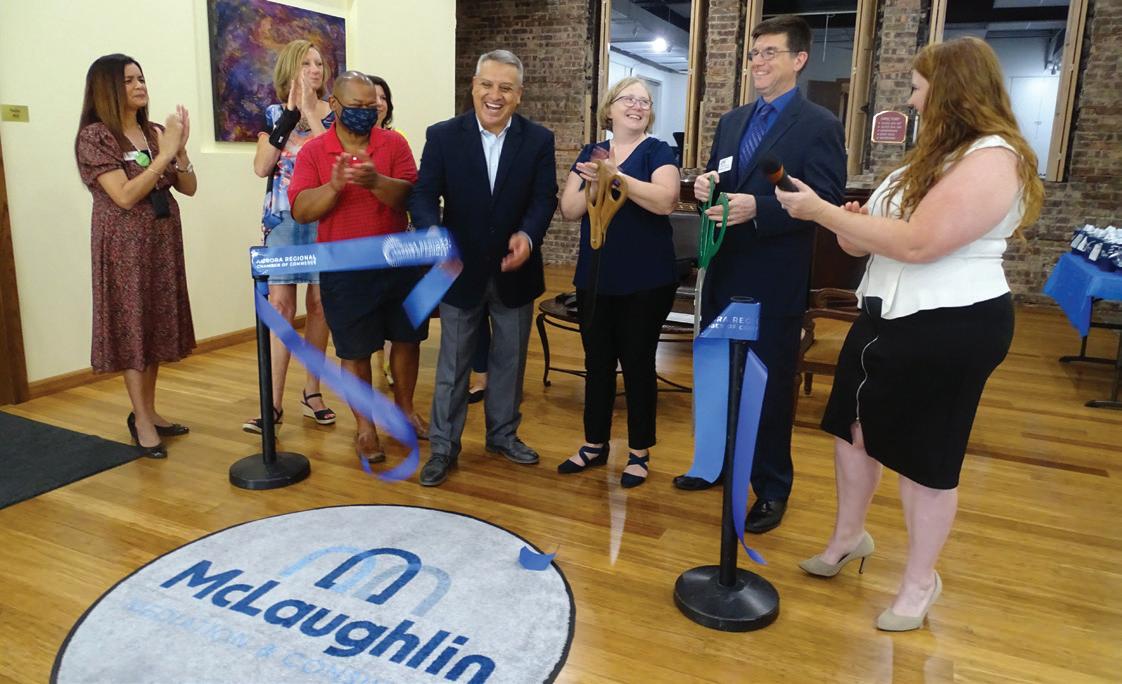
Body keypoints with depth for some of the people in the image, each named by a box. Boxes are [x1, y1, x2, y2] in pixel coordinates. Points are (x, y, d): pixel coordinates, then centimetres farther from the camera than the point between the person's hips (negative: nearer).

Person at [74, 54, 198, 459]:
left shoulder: (154, 132, 8)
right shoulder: (95, 136, -9)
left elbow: (188, 188, 7)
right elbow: (125, 196, -18)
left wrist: (180, 149, -9)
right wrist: (165, 152, -19)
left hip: (163, 240, 6)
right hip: (124, 244, -6)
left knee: (156, 324, 10)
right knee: (132, 326, 0)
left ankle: (148, 411, 22)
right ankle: (141, 420, 9)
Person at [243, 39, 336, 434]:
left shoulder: (334, 115, 2)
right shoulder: (274, 114, 5)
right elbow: (261, 168, -9)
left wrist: (310, 112, -15)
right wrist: (289, 115, -12)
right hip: (283, 221, 0)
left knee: (318, 305, 6)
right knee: (280, 306, -5)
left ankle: (312, 391, 18)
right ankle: (274, 402, -2)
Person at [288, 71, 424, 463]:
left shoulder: (394, 144, 0)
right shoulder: (313, 151, -2)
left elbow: (410, 196, -13)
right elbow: (301, 211, -10)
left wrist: (375, 181, -32)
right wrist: (335, 185, -27)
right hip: (344, 269, -2)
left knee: (407, 338, 14)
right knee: (356, 350, 6)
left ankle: (404, 407, 36)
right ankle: (365, 426, 22)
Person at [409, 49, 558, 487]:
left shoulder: (538, 140, -2)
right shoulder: (442, 136, -5)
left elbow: (545, 198, -7)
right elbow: (424, 195, -10)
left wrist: (528, 235, -28)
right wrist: (434, 235, -31)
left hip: (514, 270, 2)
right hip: (461, 269, -1)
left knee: (509, 358, 15)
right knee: (452, 363, 9)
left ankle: (503, 433, 35)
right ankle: (443, 445, 22)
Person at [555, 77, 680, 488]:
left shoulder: (658, 152, -4)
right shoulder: (590, 154, 9)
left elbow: (665, 201, -22)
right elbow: (568, 210, 0)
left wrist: (616, 176, -25)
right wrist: (594, 186, -17)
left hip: (645, 281, -4)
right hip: (595, 278, 4)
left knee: (637, 364, 5)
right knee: (597, 363, 12)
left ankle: (639, 453, 19)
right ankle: (595, 445, 28)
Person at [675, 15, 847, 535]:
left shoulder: (820, 126, -8)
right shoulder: (731, 122, 13)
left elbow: (826, 203, -16)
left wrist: (757, 208, -29)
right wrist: (705, 186, -7)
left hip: (774, 279, -7)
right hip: (724, 271, 7)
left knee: (770, 384, 4)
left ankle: (772, 489, 19)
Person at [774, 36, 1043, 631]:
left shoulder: (992, 158, -18)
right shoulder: (941, 153, 16)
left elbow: (918, 243, -27)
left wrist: (822, 212, -22)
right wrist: (851, 226, -6)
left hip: (949, 330, -10)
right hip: (890, 318, 10)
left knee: (924, 456, 4)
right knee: (853, 427, 16)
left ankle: (920, 581, 24)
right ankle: (849, 536, 38)